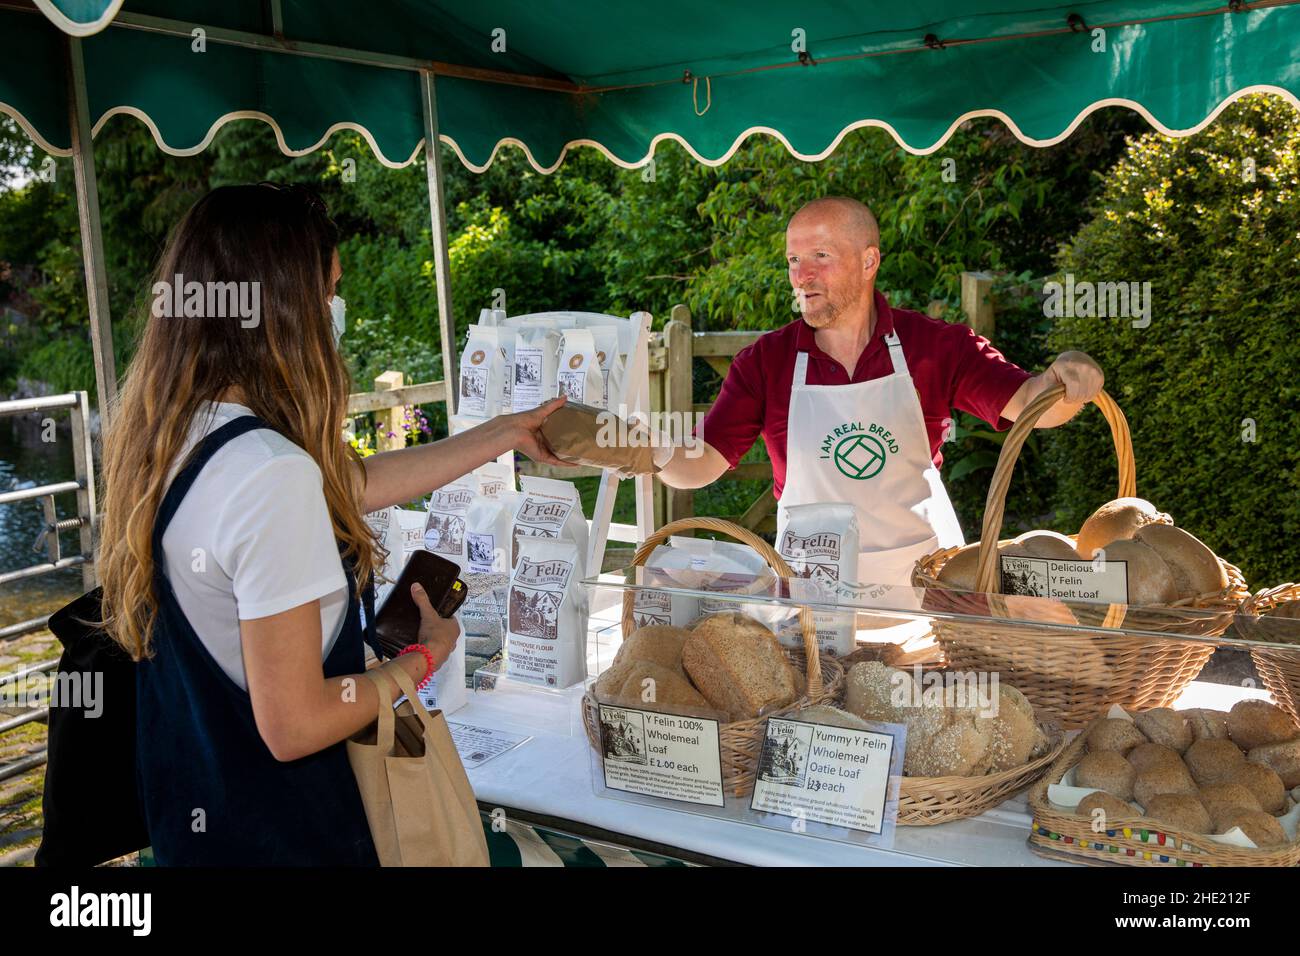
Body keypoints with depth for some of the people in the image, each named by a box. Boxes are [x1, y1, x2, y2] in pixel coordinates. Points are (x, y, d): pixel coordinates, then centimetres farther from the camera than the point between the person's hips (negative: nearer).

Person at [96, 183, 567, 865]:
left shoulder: (170, 435, -3)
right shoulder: (272, 475, -30)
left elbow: (357, 482, 7)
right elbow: (293, 726, -26)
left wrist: (508, 433, 16)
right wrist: (426, 657, -10)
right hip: (275, 830, -8)